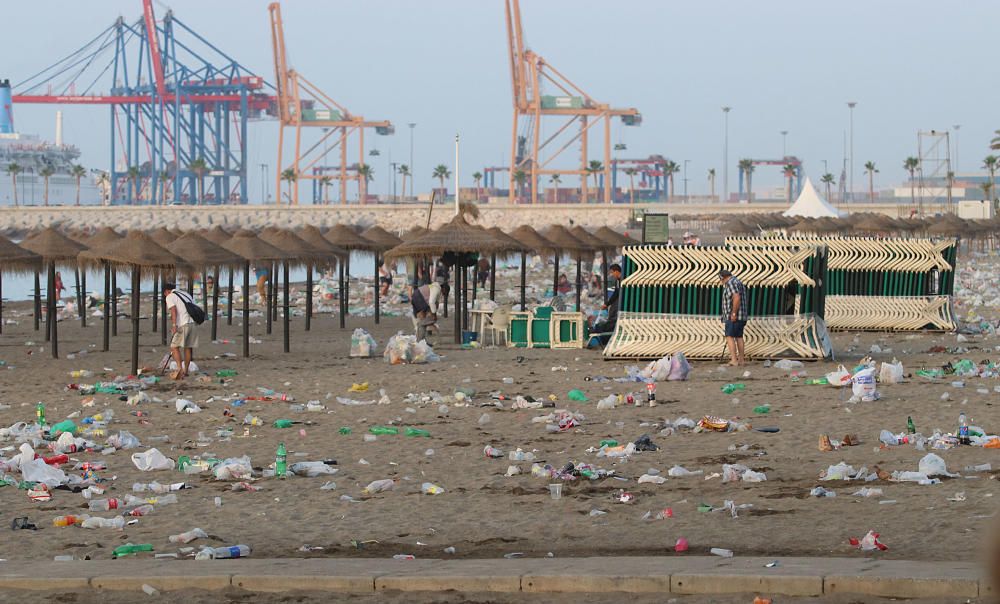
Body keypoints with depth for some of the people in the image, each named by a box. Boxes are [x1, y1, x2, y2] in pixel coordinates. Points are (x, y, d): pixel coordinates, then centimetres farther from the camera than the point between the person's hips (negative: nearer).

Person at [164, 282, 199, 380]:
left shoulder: (170, 297, 3)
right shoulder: (186, 294, 24)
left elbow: (173, 310, -13)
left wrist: (174, 325, -20)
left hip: (182, 324, -7)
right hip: (193, 323, 7)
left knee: (174, 347, -6)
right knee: (188, 347, 14)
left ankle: (180, 368, -24)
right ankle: (185, 371, 21)